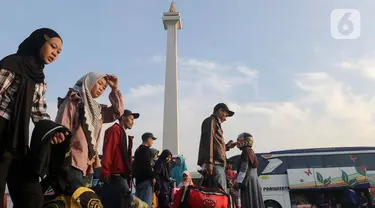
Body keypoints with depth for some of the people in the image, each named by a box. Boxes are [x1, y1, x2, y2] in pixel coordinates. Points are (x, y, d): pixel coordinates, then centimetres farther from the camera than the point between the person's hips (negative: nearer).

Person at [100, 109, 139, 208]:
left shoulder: (127, 136, 20)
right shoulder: (114, 130, -7)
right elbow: (107, 152, -17)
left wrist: (129, 177, 13)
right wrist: (105, 173, -22)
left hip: (123, 177, 9)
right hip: (115, 177, -9)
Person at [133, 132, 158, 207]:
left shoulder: (138, 150, 19)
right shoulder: (146, 149, -10)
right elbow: (147, 165, -18)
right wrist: (153, 177, -12)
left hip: (138, 178, 10)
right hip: (146, 179, -9)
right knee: (146, 202, -10)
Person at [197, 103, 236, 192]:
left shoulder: (215, 123, 29)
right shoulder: (211, 121, 0)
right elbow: (208, 141, -14)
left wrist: (226, 146, 24)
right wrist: (209, 162, -23)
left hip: (218, 163, 10)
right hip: (214, 163, -10)